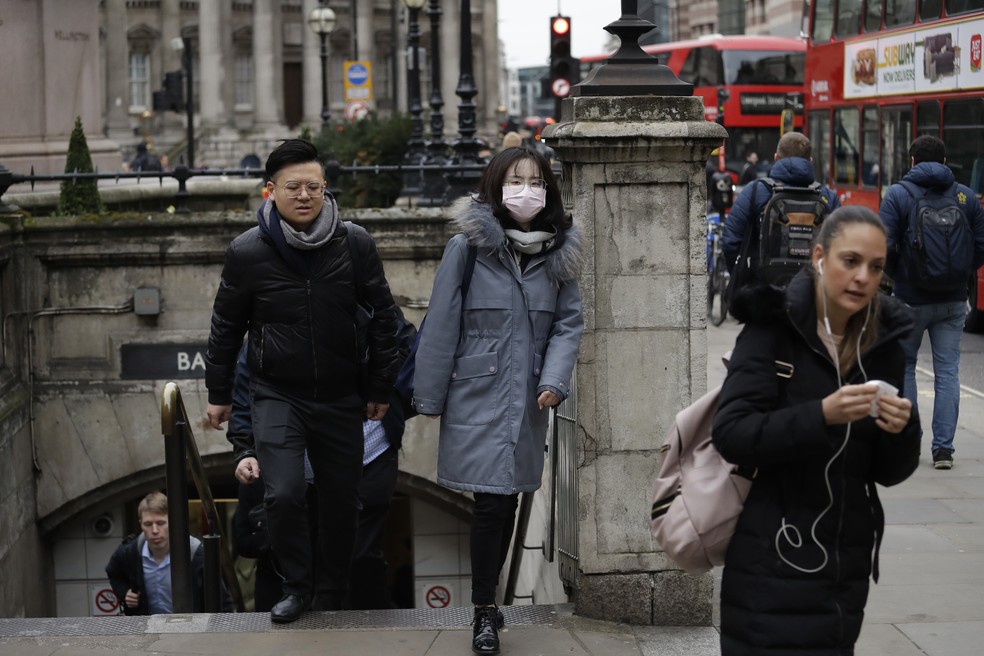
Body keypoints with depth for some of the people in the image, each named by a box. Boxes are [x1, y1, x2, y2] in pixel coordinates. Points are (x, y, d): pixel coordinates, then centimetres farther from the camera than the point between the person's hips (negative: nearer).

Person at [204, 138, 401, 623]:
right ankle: (296, 585, 7)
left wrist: (380, 387, 6)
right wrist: (218, 393, 9)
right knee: (283, 494, -17)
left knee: (342, 501, 9)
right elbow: (226, 327, 5)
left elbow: (383, 317, 4)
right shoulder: (248, 252, -8)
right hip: (277, 395, -1)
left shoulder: (355, 245, -6)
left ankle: (335, 596, 31)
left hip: (341, 397, 1)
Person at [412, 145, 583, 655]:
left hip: (527, 400, 4)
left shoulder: (558, 251, 4)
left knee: (509, 499, 9)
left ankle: (487, 596, 25)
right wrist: (429, 398, -4)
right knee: (492, 501, -7)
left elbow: (568, 322, 6)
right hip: (478, 396, -4)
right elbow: (441, 324, -6)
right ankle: (484, 612, 5)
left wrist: (554, 380, -10)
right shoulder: (468, 246, -9)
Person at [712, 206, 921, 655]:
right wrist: (822, 415, -28)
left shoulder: (883, 345, 5)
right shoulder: (772, 327, -7)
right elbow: (730, 436, -17)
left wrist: (900, 431, -14)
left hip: (847, 573, 5)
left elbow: (889, 473, 8)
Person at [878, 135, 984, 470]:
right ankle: (943, 448, 4)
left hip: (911, 298, -2)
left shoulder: (897, 195, -8)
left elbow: (883, 246, -14)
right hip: (953, 300, 2)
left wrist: (896, 274, 4)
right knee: (948, 371, 6)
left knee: (903, 366, 14)